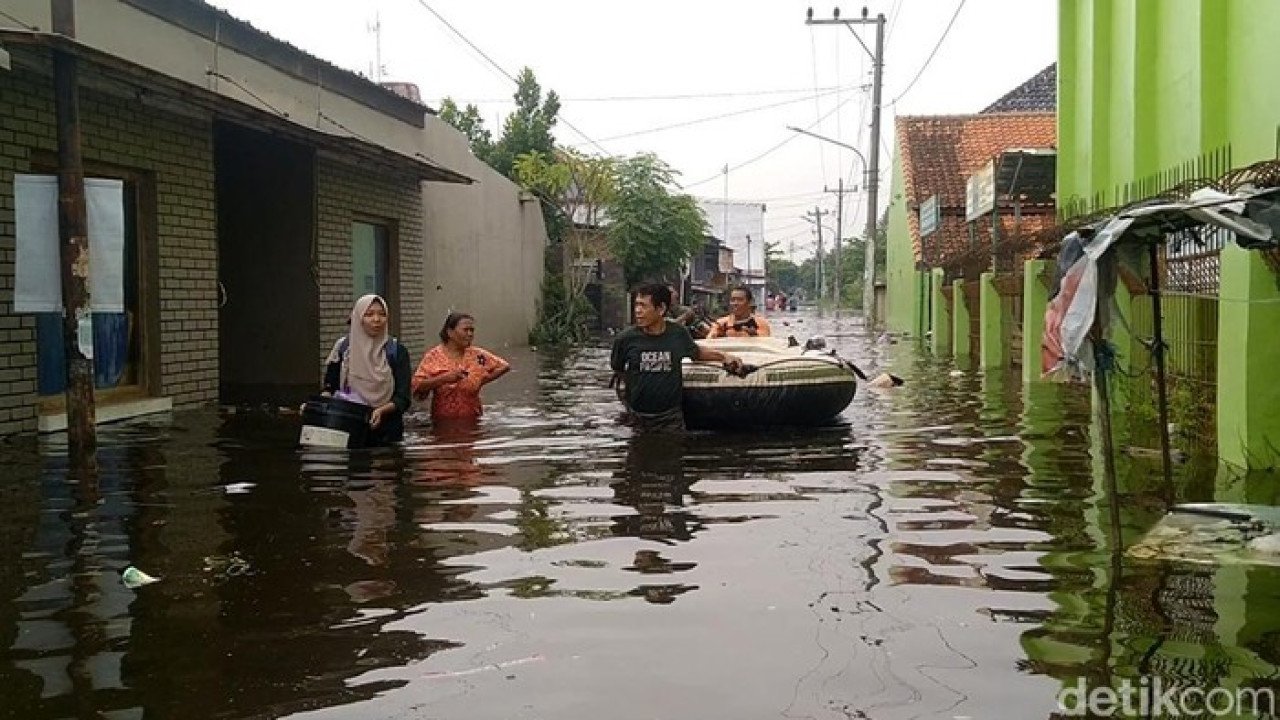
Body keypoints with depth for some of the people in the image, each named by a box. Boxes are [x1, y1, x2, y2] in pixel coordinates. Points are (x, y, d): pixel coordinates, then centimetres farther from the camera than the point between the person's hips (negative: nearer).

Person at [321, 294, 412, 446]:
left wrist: (381, 411, -22)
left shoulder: (396, 350, 0)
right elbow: (329, 386, 12)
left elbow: (403, 399, -5)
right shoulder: (342, 347, 5)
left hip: (386, 433, -1)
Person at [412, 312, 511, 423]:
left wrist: (484, 380, 2)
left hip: (471, 422, 2)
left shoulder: (477, 355, 2)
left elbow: (504, 366, 11)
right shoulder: (434, 356, -4)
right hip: (443, 423, -2)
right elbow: (417, 386, -12)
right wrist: (444, 378, -23)